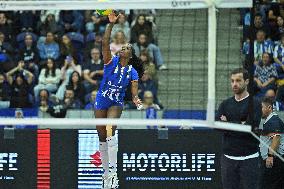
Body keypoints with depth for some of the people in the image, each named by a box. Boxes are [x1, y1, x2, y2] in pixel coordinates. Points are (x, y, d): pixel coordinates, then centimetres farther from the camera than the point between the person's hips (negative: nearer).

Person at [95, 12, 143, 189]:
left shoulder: (132, 72, -4)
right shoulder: (111, 61, -4)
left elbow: (134, 91, -10)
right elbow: (105, 42, -18)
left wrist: (136, 99, -34)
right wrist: (111, 24, -28)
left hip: (117, 104, -2)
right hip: (101, 101, 2)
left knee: (110, 131, -27)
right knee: (102, 137, 6)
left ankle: (113, 172, -30)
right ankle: (106, 173, 19)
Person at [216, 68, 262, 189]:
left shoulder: (254, 103, -3)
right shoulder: (226, 104, 12)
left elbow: (252, 125, -17)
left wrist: (227, 124, -7)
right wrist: (241, 125, -11)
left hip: (248, 158, -4)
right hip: (228, 157, 4)